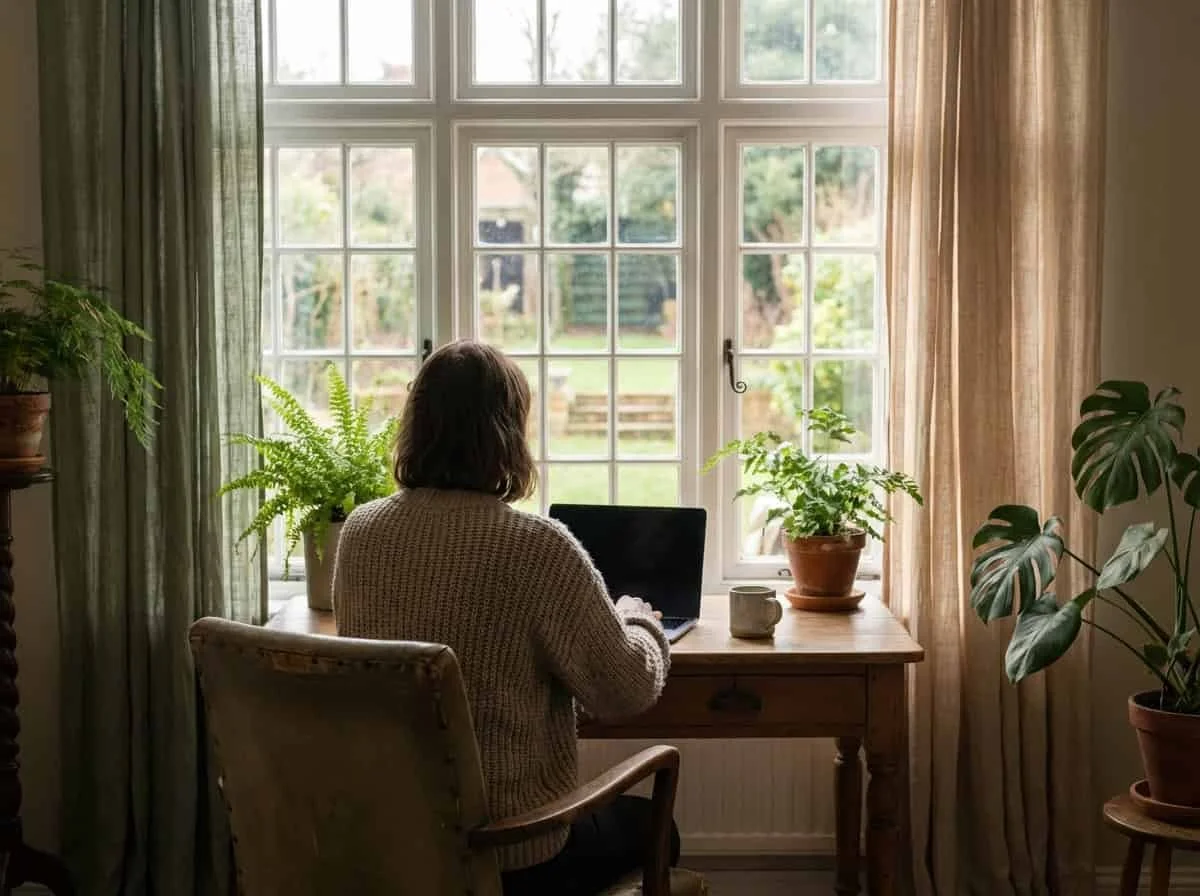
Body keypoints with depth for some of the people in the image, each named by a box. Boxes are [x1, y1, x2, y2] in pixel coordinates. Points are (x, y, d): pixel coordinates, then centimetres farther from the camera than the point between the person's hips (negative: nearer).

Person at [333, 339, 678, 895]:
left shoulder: (359, 532, -4)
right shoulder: (537, 547, -22)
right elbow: (627, 691, -16)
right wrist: (637, 619, 5)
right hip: (508, 849, -6)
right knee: (650, 828, 27)